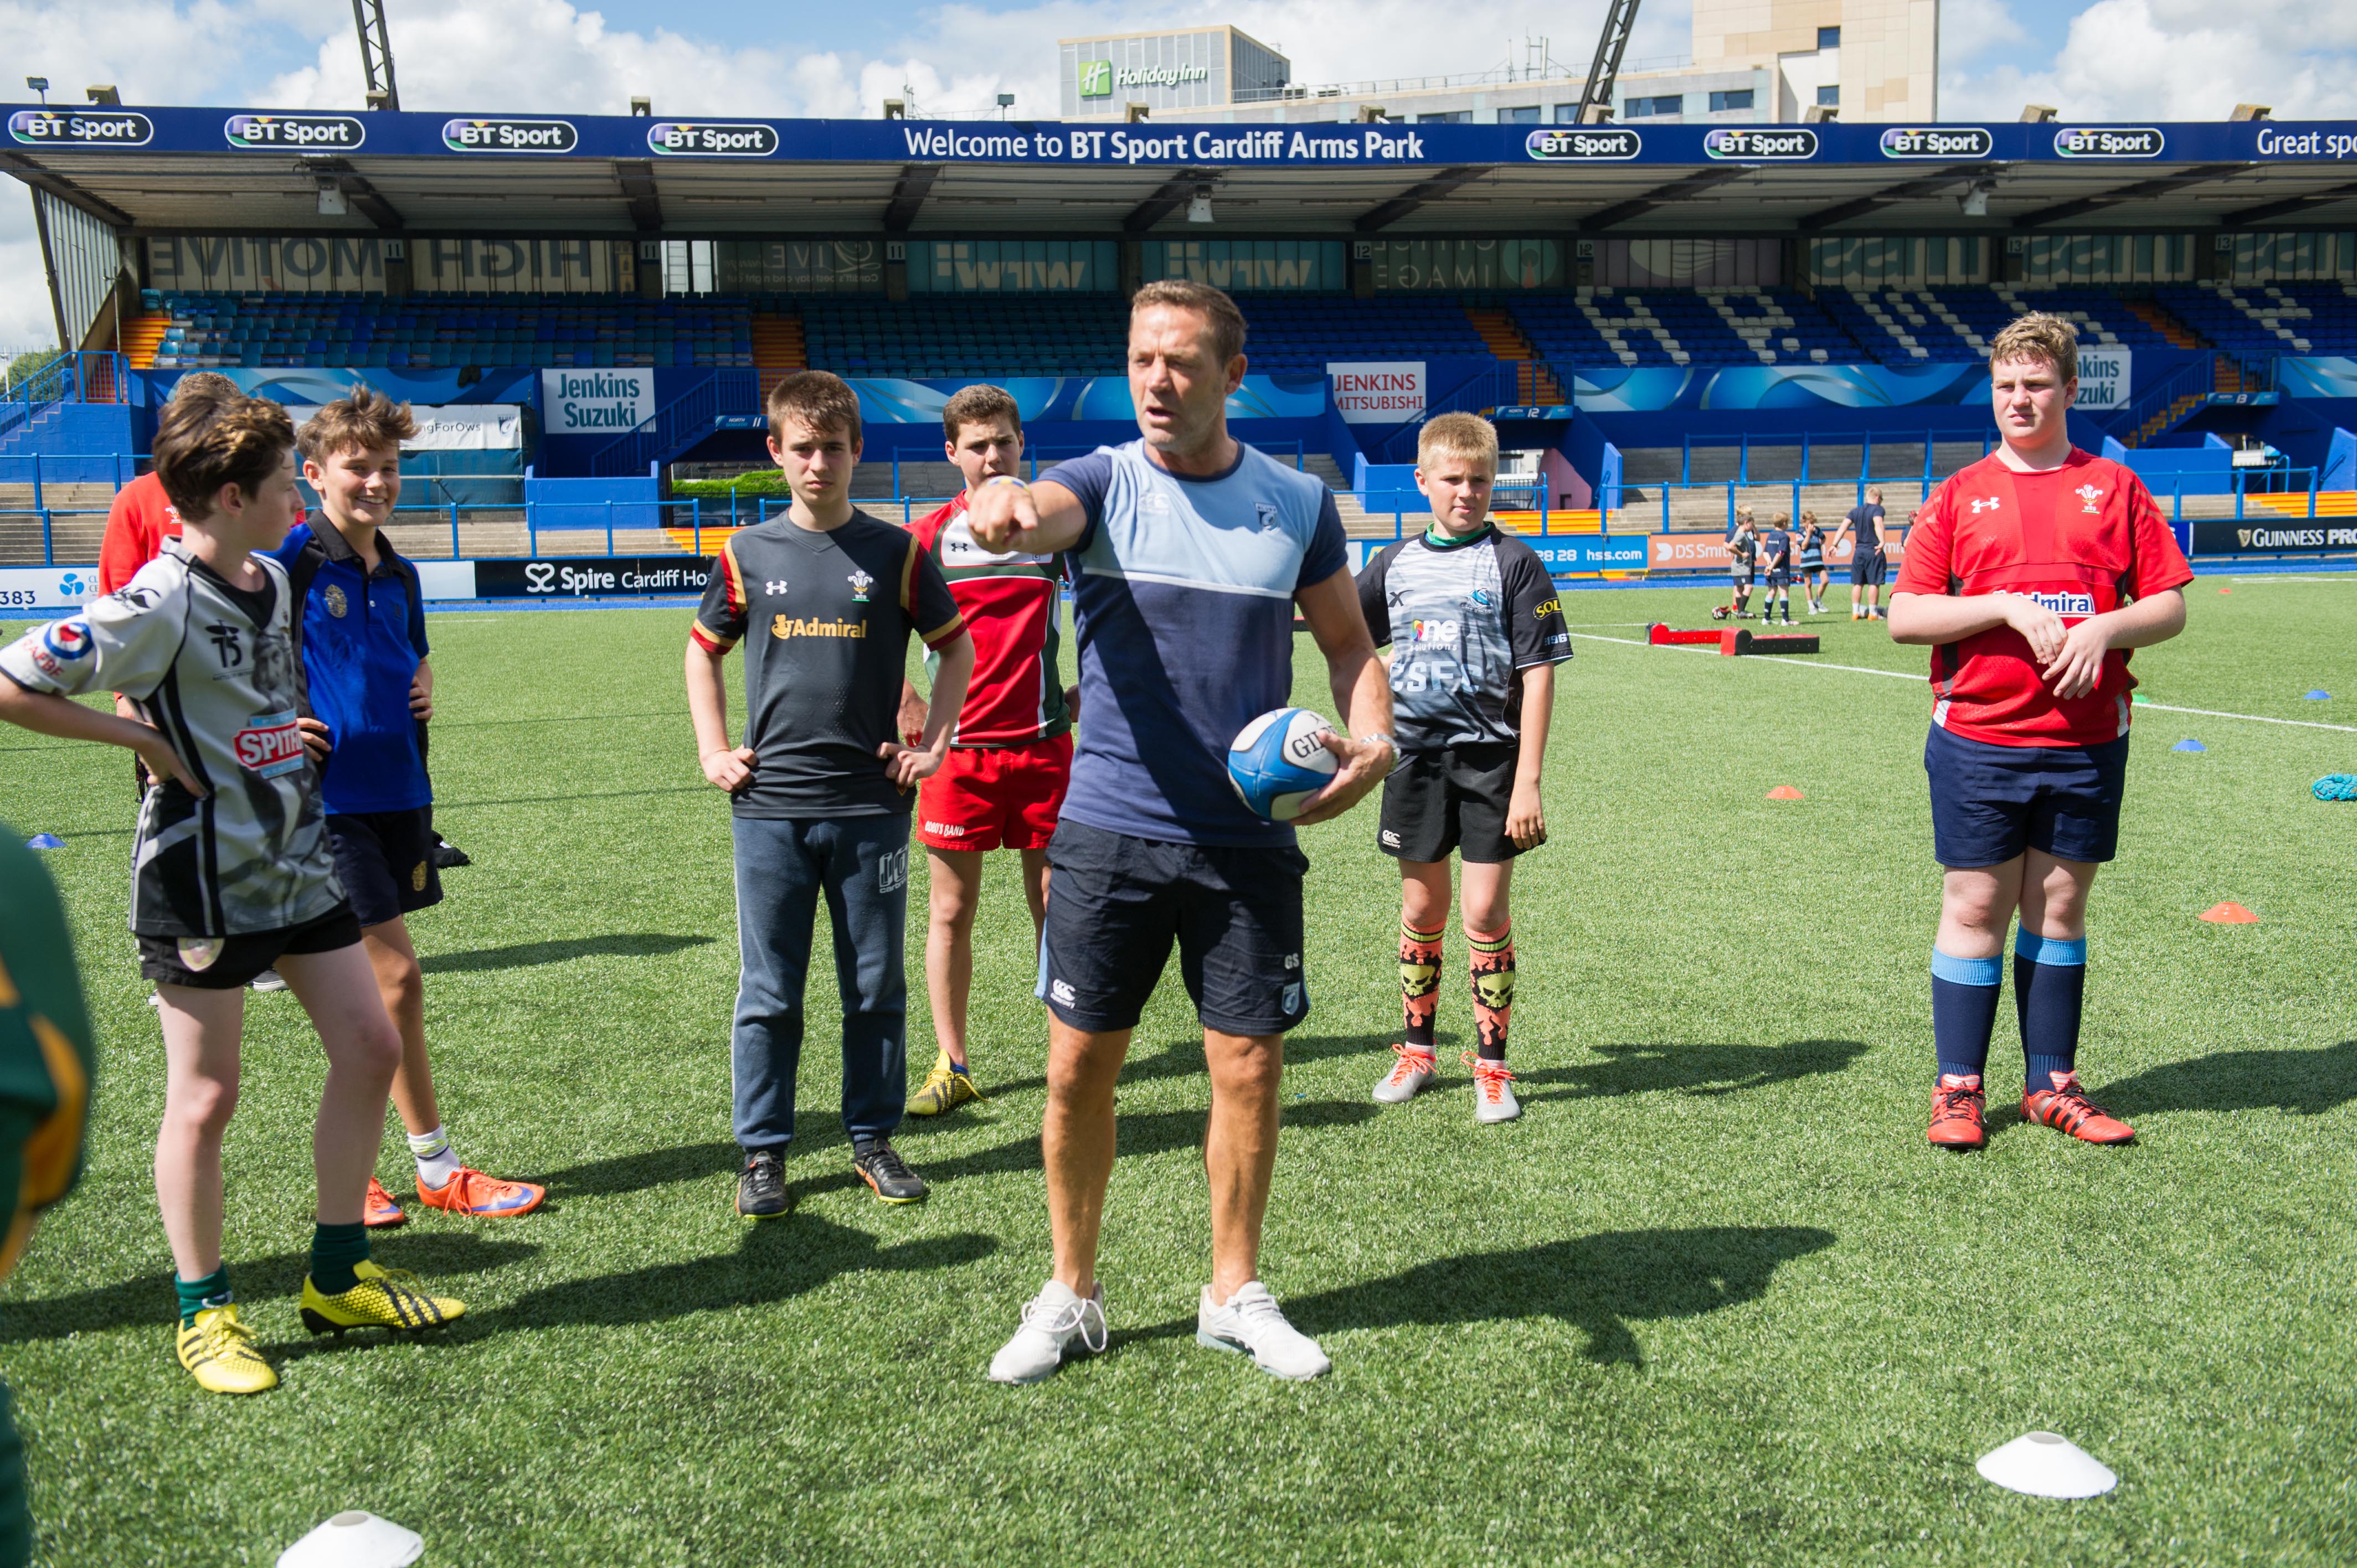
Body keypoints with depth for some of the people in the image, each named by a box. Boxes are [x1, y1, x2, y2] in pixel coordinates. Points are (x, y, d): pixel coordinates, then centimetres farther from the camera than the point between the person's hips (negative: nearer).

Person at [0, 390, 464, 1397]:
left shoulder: (275, 579, 6)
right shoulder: (156, 607, -19)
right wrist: (144, 739, -15)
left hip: (299, 857, 8)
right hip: (203, 876, -8)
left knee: (369, 1049, 7)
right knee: (205, 1098, 2)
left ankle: (336, 1280, 22)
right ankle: (203, 1312, 19)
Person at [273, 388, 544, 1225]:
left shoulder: (398, 574, 13)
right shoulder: (291, 560, -8)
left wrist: (425, 688, 7)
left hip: (398, 792, 7)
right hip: (332, 797, -7)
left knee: (363, 987, 12)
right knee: (396, 975, -6)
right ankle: (437, 1167, 7)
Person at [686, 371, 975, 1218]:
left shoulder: (896, 552, 1)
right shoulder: (748, 555, 4)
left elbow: (956, 646, 12)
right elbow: (705, 649, 17)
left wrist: (933, 743, 4)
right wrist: (713, 750, 8)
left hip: (871, 805, 0)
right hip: (769, 807, 0)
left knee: (876, 988, 8)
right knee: (768, 993, 5)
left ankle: (873, 1139, 23)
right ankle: (763, 1153, 17)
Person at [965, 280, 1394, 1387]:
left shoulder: (1298, 504, 4)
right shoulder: (1104, 483, -2)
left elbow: (1348, 642, 13)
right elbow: (1041, 513, -25)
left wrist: (1371, 741, -7)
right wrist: (1004, 506, -50)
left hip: (1251, 838, 1)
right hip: (1107, 829, -1)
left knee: (1249, 1065, 5)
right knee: (1079, 1067, 4)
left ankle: (1234, 1294, 25)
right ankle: (1071, 1295, 23)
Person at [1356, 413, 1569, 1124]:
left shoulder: (1514, 561, -5)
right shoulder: (1396, 562, 6)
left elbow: (1537, 674, -8)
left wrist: (1528, 782, -13)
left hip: (1491, 758, -3)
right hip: (1417, 755, 3)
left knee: (1485, 912, -2)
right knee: (1421, 909, 12)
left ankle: (1492, 1064, 12)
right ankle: (1417, 1049, 27)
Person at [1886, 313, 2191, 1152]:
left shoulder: (2114, 487, 9)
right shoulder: (1959, 495, 6)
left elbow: (2170, 606, 6)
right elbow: (1904, 616, -2)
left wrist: (2104, 628, -14)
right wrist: (2007, 607, -13)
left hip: (2087, 742, 2)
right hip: (1977, 742, -1)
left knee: (2061, 907, 9)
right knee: (1975, 908, 1)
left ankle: (2051, 1083, 19)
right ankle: (1958, 1089, 10)